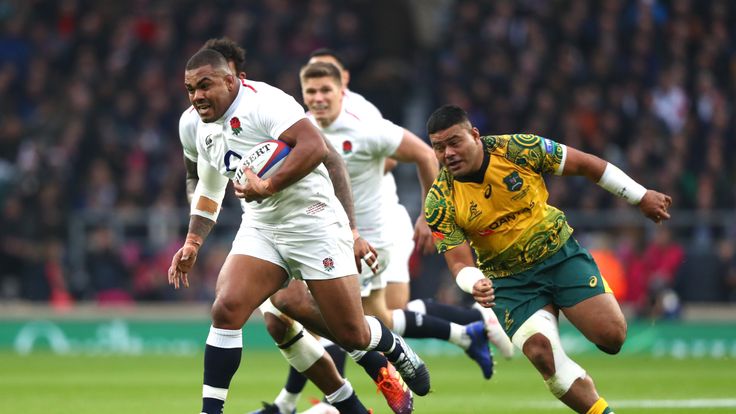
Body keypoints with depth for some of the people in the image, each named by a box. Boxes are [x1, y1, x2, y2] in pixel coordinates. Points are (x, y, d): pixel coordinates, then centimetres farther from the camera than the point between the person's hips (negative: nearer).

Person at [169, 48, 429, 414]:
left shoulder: (262, 101, -17)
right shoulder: (206, 131, 10)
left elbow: (314, 147, -30)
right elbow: (209, 190, 26)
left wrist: (268, 186, -32)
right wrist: (192, 243, 15)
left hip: (312, 222, -7)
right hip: (260, 229, 7)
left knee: (352, 335, -1)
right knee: (226, 309, -18)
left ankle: (395, 350, 34)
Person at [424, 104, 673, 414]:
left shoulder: (519, 149, -16)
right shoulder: (440, 204, -15)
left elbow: (585, 164, -5)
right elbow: (460, 263, -13)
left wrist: (641, 197, 0)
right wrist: (474, 285, -37)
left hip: (559, 252, 0)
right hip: (509, 281, 0)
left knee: (612, 335, -16)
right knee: (540, 351, -22)